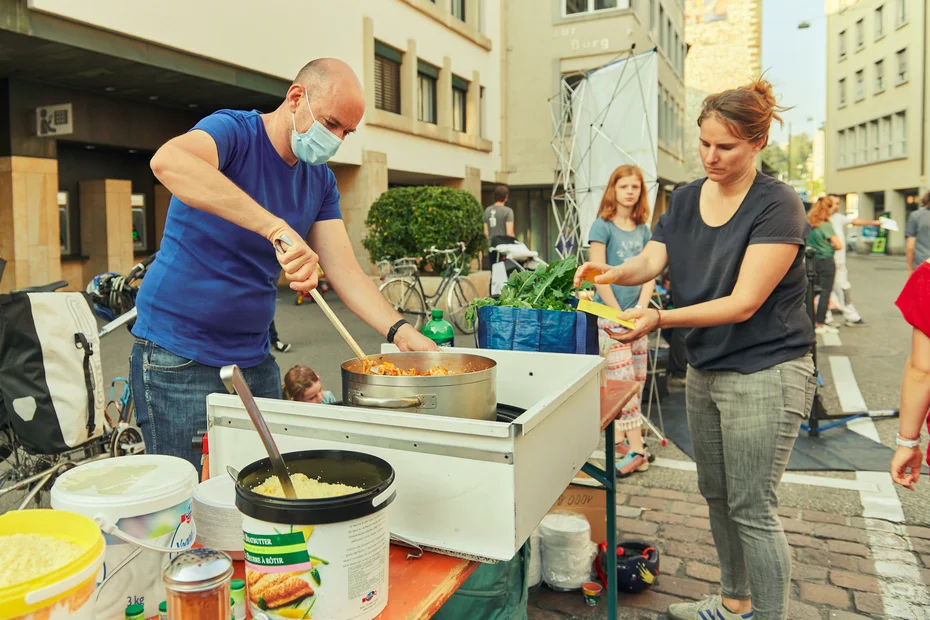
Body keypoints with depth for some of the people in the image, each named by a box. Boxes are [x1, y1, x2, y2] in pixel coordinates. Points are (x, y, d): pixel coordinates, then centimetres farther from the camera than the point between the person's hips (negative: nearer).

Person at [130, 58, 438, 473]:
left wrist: (399, 330, -16)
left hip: (254, 358, 7)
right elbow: (168, 161, -37)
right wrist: (277, 228, -44)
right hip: (178, 359, -6)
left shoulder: (320, 181, 6)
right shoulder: (234, 131, -13)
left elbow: (344, 270, -1)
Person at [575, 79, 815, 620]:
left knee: (752, 509, -1)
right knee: (717, 495, 17)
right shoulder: (686, 200, 6)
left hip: (765, 372, -7)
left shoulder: (777, 204, -15)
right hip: (705, 367, 7)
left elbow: (744, 302, -21)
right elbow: (652, 260, -2)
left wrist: (661, 319, -33)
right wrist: (614, 273, -24)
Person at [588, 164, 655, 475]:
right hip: (610, 315, -6)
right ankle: (637, 450, -6)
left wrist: (641, 308, -4)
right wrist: (619, 315, -11)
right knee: (623, 381, -8)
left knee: (637, 380, 8)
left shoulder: (643, 230, 13)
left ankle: (619, 435, 21)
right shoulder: (602, 226, -4)